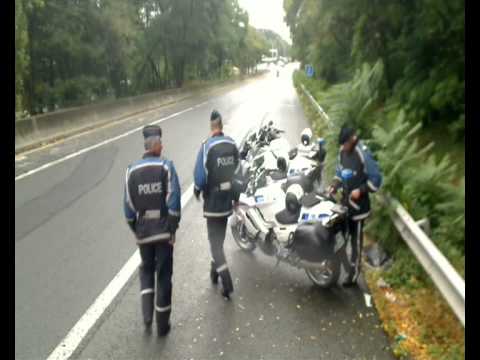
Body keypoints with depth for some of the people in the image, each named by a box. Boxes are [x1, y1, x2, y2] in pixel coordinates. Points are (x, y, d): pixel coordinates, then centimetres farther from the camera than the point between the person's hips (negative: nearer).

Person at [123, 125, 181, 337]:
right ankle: (162, 325, 19)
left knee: (146, 270, 23)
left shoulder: (132, 170, -1)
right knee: (163, 275, 9)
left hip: (143, 231, 2)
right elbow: (173, 200, -15)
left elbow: (128, 204, 1)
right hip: (163, 229, -2)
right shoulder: (166, 166, -9)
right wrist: (173, 229, -7)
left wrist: (135, 229, 13)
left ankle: (147, 315, 10)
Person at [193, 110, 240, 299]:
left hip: (212, 201, -5)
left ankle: (226, 280, -10)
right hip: (227, 200, 5)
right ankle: (216, 268, 38)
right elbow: (238, 171, 5)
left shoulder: (207, 146, -16)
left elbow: (200, 174, -15)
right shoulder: (232, 144, -2)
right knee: (220, 237, 21)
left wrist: (197, 190, 6)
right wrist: (236, 197, 15)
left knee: (215, 240, 0)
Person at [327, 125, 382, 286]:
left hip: (358, 203, -7)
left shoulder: (364, 154, -23)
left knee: (356, 238, 5)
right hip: (345, 200, 7)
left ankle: (354, 272, 18)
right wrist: (335, 185, -1)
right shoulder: (342, 150, 1)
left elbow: (376, 179, -18)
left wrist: (360, 190, -25)